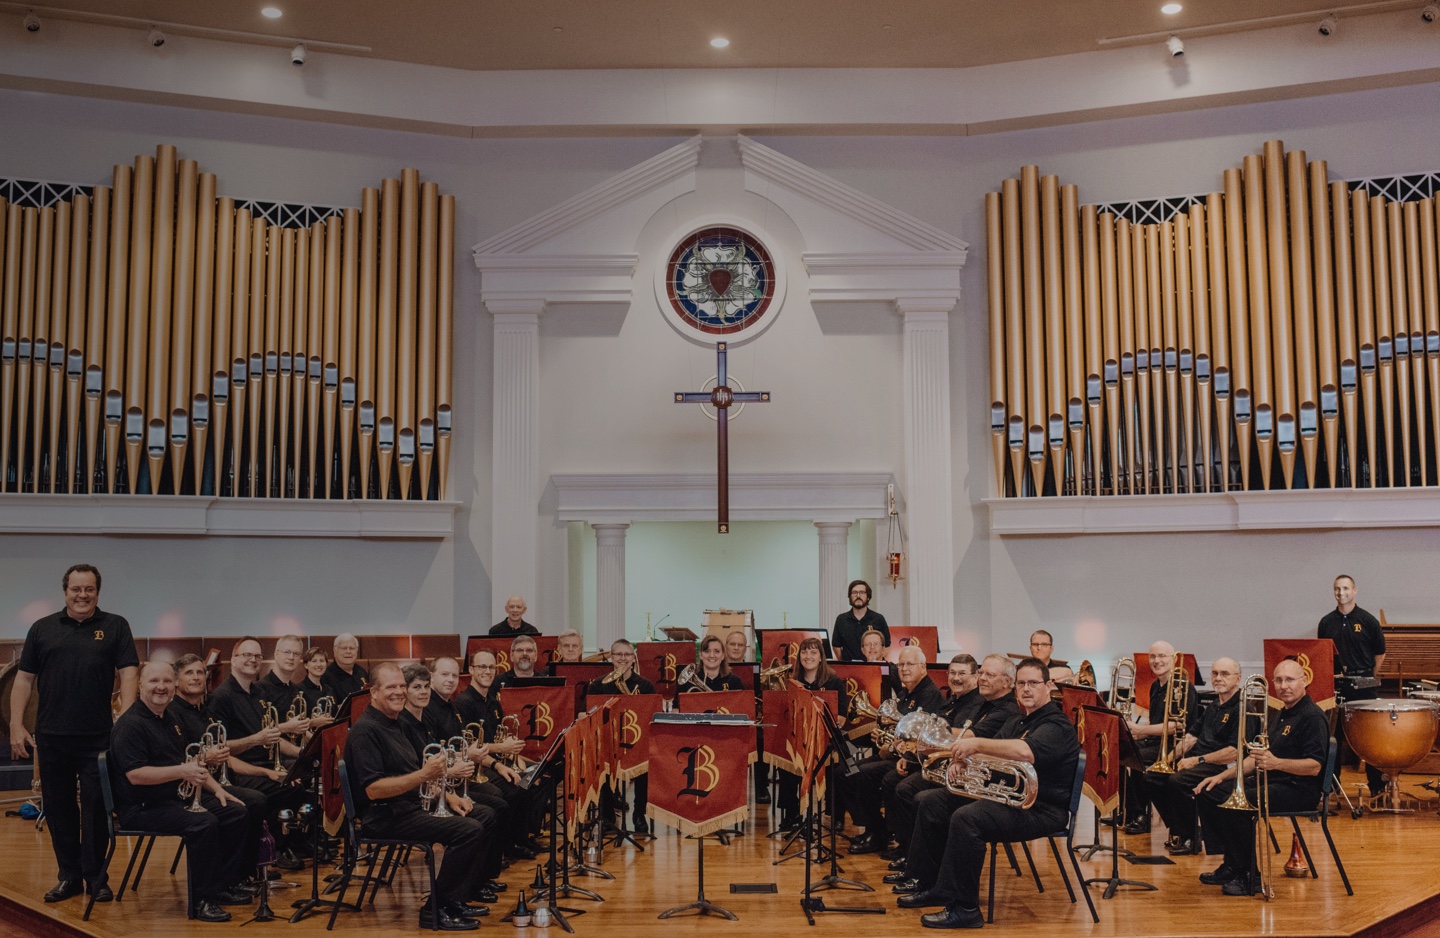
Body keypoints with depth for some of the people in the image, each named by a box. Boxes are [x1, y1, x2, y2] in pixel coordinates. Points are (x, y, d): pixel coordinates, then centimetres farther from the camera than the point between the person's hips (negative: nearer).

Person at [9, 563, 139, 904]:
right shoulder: (42, 629, 9)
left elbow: (128, 674, -3)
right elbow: (24, 679, 8)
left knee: (96, 806, 0)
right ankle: (69, 875, 21)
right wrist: (16, 726, 1)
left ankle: (96, 876, 12)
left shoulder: (115, 627, 3)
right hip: (51, 736, 2)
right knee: (58, 807, 9)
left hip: (98, 736, -2)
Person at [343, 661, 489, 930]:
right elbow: (374, 789, -24)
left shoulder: (395, 724, 16)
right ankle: (436, 909, -10)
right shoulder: (365, 730, -15)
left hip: (411, 806, 10)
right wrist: (423, 775, -28)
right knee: (470, 830, -21)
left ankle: (458, 900, 11)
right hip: (385, 818, -10)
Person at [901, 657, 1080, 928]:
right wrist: (964, 757, -12)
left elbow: (1026, 752, -34)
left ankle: (965, 909, -23)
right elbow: (991, 753, 10)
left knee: (966, 818, -32)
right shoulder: (1018, 723, 19)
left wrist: (976, 744, -33)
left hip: (1040, 810, -10)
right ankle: (939, 887, 14)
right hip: (1007, 797, 10)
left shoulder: (1056, 724, -12)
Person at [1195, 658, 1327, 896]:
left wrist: (1276, 763, -36)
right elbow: (1255, 758, 22)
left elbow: (1314, 766, -22)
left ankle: (1249, 876, -17)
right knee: (1208, 793, -1)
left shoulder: (1313, 716, -11)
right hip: (1267, 780, 10)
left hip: (1298, 788, -10)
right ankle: (1232, 865, 5)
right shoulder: (1278, 715, 18)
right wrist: (1222, 776, 11)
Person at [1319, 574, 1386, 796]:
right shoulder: (1326, 622, 7)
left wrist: (1369, 677, 4)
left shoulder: (1367, 621, 0)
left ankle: (1376, 783, 11)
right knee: (1335, 733, 5)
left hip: (1363, 684, -2)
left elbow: (1380, 653, 6)